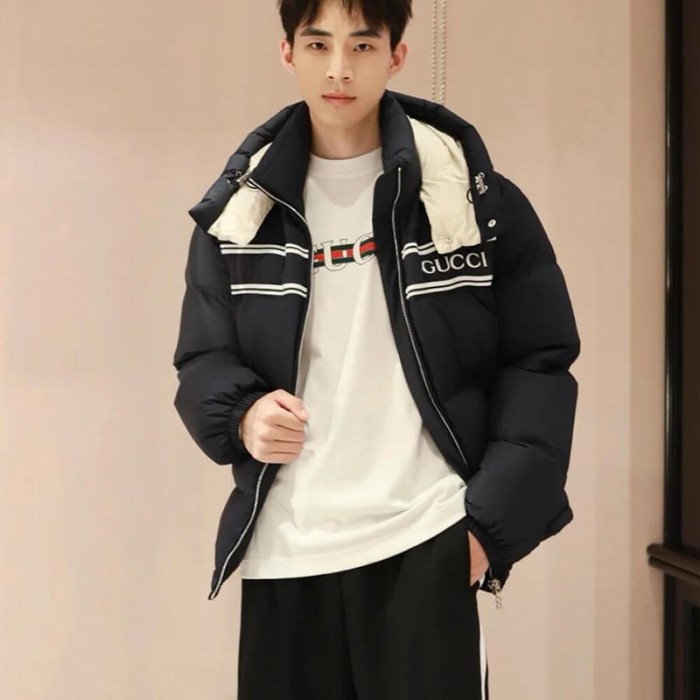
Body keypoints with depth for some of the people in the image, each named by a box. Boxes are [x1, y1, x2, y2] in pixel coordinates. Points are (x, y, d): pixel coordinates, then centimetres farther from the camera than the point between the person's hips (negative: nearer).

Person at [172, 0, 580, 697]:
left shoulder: (476, 197, -1)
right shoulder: (239, 210, 6)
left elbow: (538, 364, 1)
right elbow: (201, 361, 10)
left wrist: (493, 520, -7)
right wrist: (242, 414, -12)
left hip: (424, 539, -2)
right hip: (282, 550, 3)